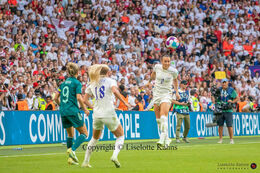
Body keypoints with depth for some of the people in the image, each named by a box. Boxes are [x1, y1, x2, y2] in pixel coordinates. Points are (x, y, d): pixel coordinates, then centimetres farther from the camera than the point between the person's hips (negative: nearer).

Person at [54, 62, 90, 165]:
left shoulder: (64, 83, 14)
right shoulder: (77, 83, -4)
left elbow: (56, 98, 13)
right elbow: (79, 98, -15)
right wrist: (85, 109, -4)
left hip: (63, 111, 7)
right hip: (73, 110, -6)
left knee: (70, 134, 19)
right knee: (84, 133, 1)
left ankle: (71, 158, 14)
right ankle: (72, 150, -21)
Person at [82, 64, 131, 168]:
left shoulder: (92, 84, 14)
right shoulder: (110, 81, 2)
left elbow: (85, 100, 9)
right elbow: (115, 91, -19)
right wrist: (124, 102, -13)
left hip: (96, 115, 4)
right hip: (109, 114, -4)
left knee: (95, 138, 23)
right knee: (120, 136, 11)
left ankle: (86, 162, 19)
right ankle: (115, 155, -14)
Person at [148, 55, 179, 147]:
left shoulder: (173, 71, -9)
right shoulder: (157, 67, -4)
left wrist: (177, 92, 9)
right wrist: (150, 81, 35)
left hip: (167, 94, -4)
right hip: (157, 93, 4)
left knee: (163, 116, -22)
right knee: (158, 119, 5)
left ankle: (162, 139, -28)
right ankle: (167, 139, 18)